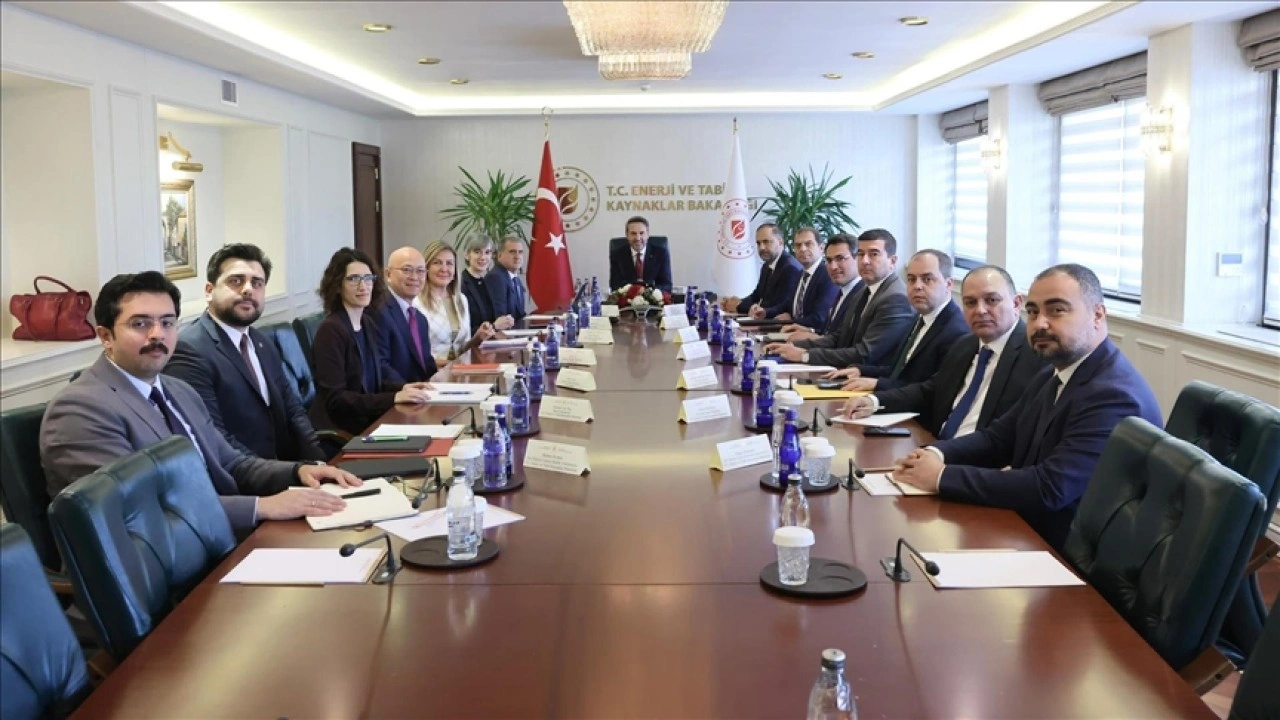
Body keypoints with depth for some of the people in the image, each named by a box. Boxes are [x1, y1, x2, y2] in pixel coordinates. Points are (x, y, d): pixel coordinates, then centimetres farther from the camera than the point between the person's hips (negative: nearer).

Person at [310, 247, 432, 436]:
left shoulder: (368, 323, 9)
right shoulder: (331, 330, -15)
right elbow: (335, 398, -19)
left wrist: (402, 387, -5)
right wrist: (394, 397, -25)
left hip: (367, 420, 7)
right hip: (340, 431, -7)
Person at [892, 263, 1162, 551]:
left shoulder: (1115, 396, -22)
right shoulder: (1051, 378, 8)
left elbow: (1049, 489, -28)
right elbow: (998, 437, 12)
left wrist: (942, 476, -24)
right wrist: (936, 453, -8)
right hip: (1029, 533, 8)